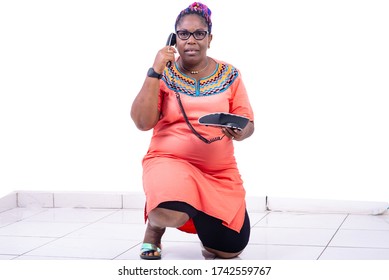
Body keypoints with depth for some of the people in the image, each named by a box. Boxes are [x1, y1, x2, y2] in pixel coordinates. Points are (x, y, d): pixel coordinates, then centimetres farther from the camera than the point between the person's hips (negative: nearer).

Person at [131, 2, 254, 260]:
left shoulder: (230, 76, 3)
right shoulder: (163, 74, -1)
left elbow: (248, 125, 3)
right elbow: (142, 122, -11)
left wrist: (239, 132, -21)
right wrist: (155, 72, -16)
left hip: (220, 171, 3)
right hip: (170, 160, -3)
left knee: (229, 249, -4)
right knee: (171, 214, -35)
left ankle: (203, 218, 32)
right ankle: (154, 226, 5)